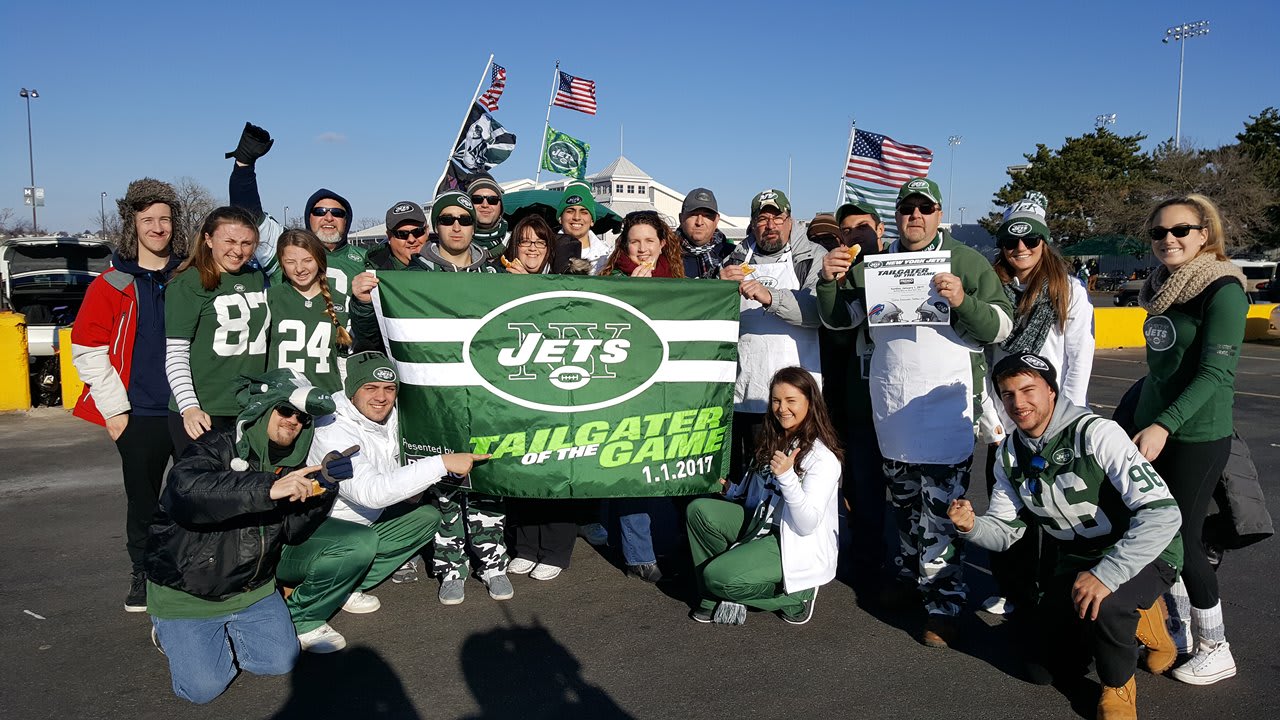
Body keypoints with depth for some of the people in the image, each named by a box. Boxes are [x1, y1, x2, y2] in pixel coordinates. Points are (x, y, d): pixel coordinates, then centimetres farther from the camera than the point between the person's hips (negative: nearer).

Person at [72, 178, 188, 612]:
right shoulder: (112, 284, 0)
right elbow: (87, 350, -1)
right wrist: (114, 409, -5)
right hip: (140, 415, -1)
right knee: (143, 501, 11)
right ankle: (142, 575, 29)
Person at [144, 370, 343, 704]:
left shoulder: (289, 465, 1)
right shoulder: (216, 447, -19)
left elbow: (292, 531, -2)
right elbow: (184, 490, -40)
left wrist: (321, 491, -20)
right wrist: (268, 489, -49)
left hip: (251, 588, 6)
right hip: (186, 593, -6)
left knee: (280, 662, -3)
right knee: (203, 688, -12)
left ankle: (221, 632, 23)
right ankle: (172, 632, 19)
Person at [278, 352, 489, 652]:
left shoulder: (390, 418, -1)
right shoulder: (332, 432, -26)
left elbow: (394, 479, 15)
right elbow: (370, 491, -40)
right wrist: (442, 463, -38)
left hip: (352, 524, 9)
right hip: (294, 542, -9)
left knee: (426, 516, 2)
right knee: (360, 542, -37)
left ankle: (347, 588, 5)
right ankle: (299, 618, -13)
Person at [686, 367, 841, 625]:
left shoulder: (823, 458, -18)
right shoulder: (773, 441, 8)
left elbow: (807, 524, -26)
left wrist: (787, 476, -37)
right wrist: (730, 490, 5)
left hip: (798, 547, -8)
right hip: (762, 525, 8)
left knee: (719, 576, -23)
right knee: (699, 510, -8)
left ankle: (793, 594, 0)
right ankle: (717, 596, 1)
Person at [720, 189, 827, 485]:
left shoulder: (813, 257, 4)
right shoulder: (738, 258, 16)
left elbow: (818, 309, -13)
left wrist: (770, 297, -26)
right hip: (744, 391, 4)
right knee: (742, 475, 10)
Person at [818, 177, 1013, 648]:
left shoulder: (967, 263, 0)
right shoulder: (874, 265, 12)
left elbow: (1001, 327, -5)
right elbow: (839, 318, 12)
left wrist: (964, 302, -23)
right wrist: (829, 281, -7)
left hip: (946, 406, -5)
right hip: (891, 406, 5)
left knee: (941, 512, -6)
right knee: (904, 502, 18)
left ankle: (943, 602, 3)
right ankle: (911, 575, 34)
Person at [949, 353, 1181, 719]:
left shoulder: (1095, 434, -26)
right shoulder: (1010, 454, -5)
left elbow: (1162, 513, -33)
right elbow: (1003, 532, 1)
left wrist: (1106, 575, -41)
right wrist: (971, 526, -23)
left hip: (1142, 553, -6)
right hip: (1078, 561, 6)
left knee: (1102, 604, -38)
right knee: (1046, 668, 5)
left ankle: (1118, 686, -4)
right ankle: (1134, 618, 26)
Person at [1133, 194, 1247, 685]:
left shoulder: (1222, 290, -13)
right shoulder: (1164, 288, 10)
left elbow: (1216, 371, -19)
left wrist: (1165, 425, -26)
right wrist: (1130, 414, 20)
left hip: (1196, 436, -7)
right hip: (1151, 427, 7)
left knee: (1180, 539, 0)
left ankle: (1215, 651, 18)